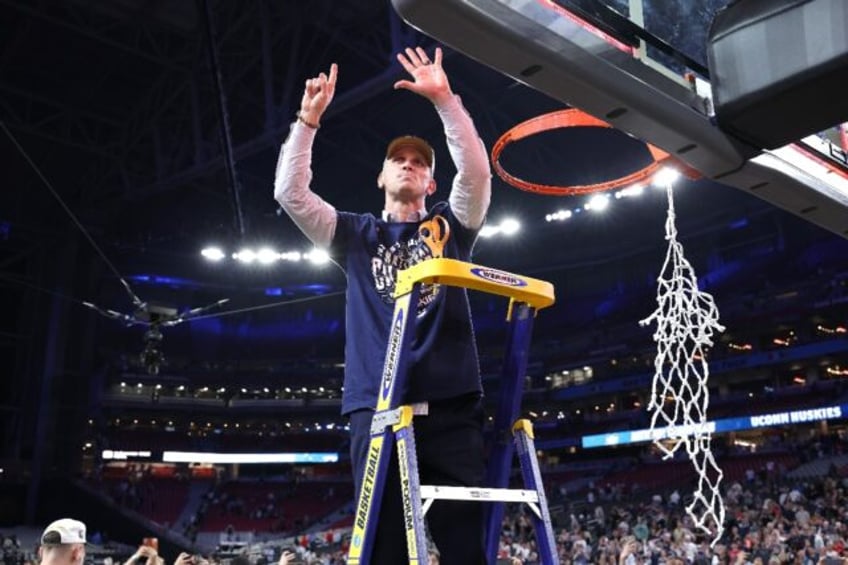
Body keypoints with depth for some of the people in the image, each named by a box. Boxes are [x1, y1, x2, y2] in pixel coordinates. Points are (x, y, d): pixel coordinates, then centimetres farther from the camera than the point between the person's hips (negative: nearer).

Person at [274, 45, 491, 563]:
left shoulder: (449, 226, 18)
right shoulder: (357, 235, 19)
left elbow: (477, 172, 0)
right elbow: (290, 193, 9)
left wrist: (444, 99, -6)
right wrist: (309, 119, 3)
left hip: (451, 400, 0)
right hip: (377, 404, 1)